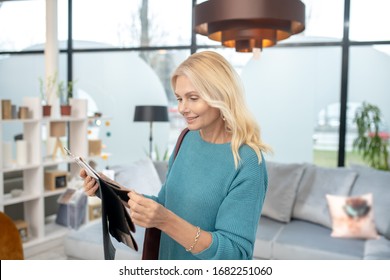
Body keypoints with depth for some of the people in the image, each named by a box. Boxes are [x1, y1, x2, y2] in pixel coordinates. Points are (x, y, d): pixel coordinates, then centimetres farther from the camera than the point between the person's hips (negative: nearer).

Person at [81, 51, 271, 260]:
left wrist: (165, 222, -35)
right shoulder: (189, 138, -4)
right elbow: (167, 205, 4)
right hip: (170, 263, 6)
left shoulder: (248, 163, -24)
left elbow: (234, 254, -24)